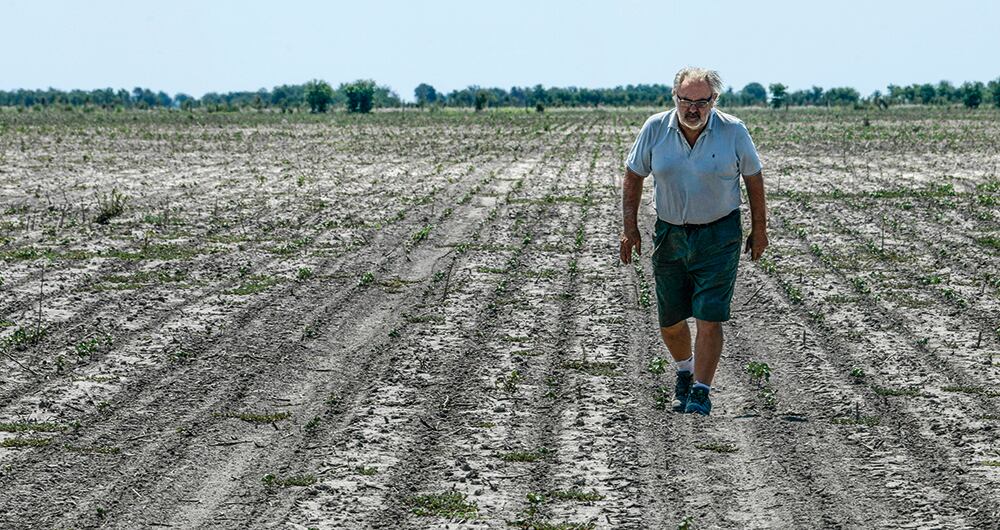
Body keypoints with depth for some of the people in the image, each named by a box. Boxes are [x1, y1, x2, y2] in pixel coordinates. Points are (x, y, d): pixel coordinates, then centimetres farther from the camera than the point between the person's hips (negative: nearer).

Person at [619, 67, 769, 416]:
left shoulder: (733, 131, -9)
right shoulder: (655, 128, -6)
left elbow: (753, 178, 3)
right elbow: (633, 176, 5)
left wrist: (759, 229, 5)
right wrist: (630, 227, 0)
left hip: (719, 235, -2)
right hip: (669, 234, 3)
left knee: (709, 318, -11)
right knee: (669, 320, 10)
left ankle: (701, 391, -3)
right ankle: (685, 372, 38)